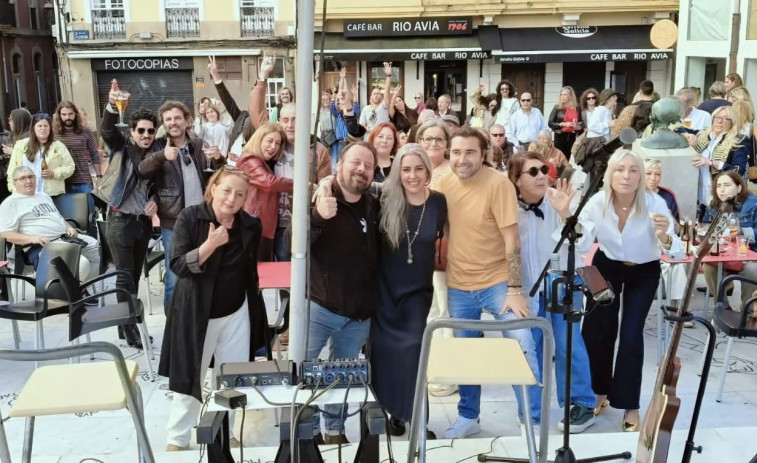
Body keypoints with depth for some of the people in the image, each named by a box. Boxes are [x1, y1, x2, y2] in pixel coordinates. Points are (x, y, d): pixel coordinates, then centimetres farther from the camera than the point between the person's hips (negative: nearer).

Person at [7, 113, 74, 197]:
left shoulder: (59, 146, 7)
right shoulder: (21, 145, 11)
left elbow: (70, 167, 5)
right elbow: (12, 170, 13)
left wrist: (54, 173, -10)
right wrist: (14, 189, 4)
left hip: (52, 195, -1)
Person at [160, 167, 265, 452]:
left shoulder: (251, 225, -3)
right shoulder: (190, 217, -14)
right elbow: (178, 266, -20)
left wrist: (256, 314, 12)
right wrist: (211, 244, -33)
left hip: (237, 314, 3)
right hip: (196, 314, -3)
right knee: (190, 379, 10)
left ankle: (227, 434, 32)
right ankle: (177, 439, 28)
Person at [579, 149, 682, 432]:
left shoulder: (655, 204, -27)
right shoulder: (597, 203, -22)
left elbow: (677, 252, -29)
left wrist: (665, 237, -50)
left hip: (644, 271, -2)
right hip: (607, 266, 2)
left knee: (630, 334, -11)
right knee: (594, 330, -3)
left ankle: (629, 405, 5)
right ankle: (600, 391, 22)